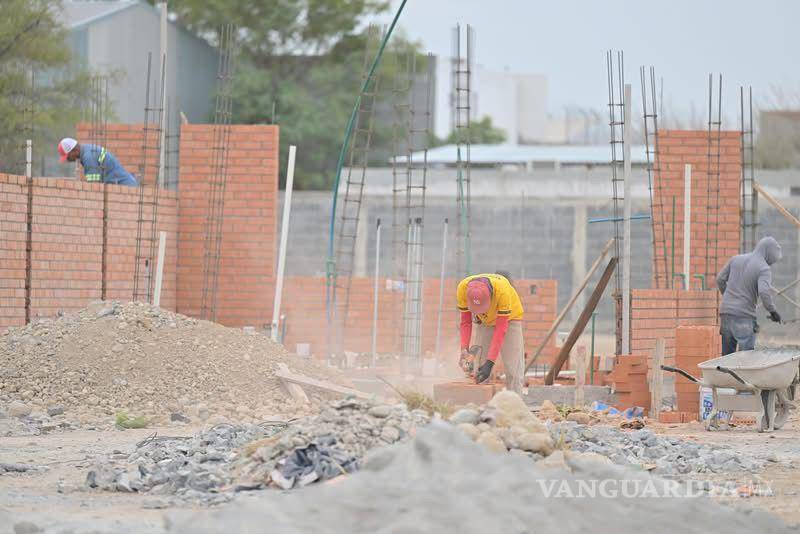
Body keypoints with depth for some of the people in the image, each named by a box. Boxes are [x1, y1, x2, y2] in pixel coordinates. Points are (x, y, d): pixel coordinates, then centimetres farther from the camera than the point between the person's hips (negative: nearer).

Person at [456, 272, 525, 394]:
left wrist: (490, 363, -39)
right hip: (485, 321, 3)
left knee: (513, 370, -13)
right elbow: (466, 322, -16)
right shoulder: (463, 289, -29)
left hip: (508, 319, -3)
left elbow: (501, 328, -36)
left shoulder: (502, 290, -39)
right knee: (479, 368, -5)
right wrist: (464, 348, -30)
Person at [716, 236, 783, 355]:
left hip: (726, 311, 6)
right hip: (744, 316, -6)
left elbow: (720, 279, 14)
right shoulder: (764, 269, -9)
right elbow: (764, 292, -22)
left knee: (727, 354, 11)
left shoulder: (736, 259, 9)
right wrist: (773, 311, -7)